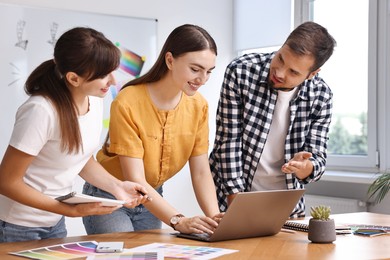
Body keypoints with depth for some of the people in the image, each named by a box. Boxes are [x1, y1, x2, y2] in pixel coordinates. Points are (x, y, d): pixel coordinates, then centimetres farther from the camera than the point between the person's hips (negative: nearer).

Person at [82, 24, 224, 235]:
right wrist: (178, 221, -38)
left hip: (151, 198, 5)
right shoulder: (128, 103, -26)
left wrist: (214, 217, -24)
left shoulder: (198, 106, -9)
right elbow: (135, 180, -27)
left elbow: (201, 173, -7)